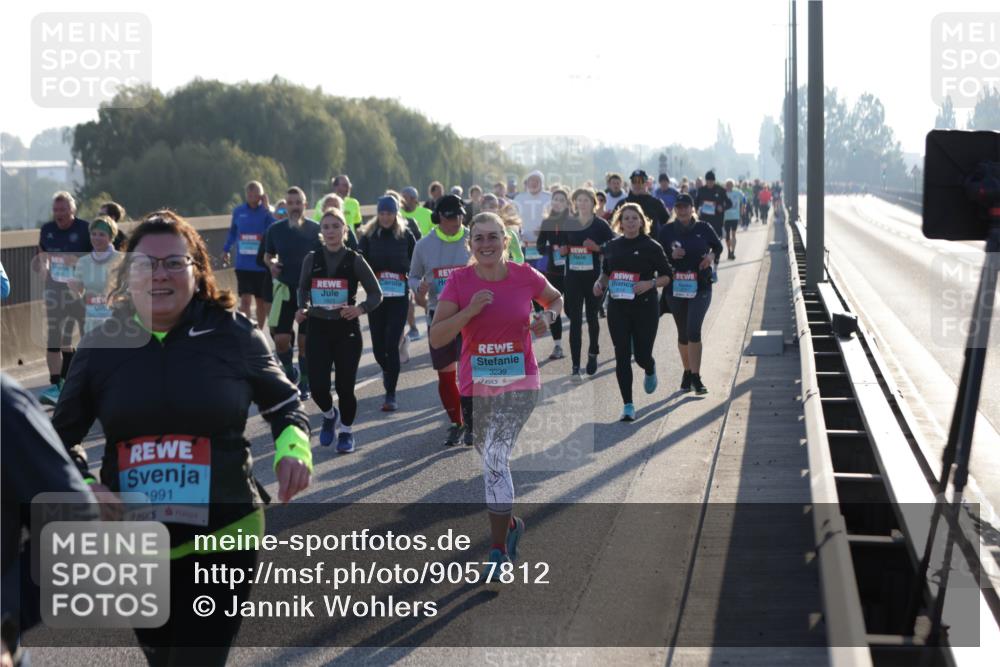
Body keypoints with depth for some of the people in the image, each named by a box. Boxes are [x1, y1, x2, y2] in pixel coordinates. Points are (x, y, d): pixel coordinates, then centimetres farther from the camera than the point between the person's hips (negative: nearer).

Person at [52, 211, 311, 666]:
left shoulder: (233, 335, -6)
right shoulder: (102, 344, -2)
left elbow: (282, 401, 10)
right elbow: (63, 435, 9)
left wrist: (293, 445, -11)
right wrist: (83, 484, -10)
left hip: (222, 540, -3)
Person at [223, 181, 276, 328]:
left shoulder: (267, 212, -5)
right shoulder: (238, 211, 2)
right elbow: (232, 232, 17)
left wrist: (266, 207, -22)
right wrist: (226, 250, 19)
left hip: (262, 265, -1)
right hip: (243, 265, 1)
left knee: (261, 301, 12)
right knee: (245, 299, -10)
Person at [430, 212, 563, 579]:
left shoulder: (525, 276, -5)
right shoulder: (459, 282, -5)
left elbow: (556, 298, 17)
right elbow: (436, 338, -10)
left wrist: (547, 316, -5)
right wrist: (470, 311, -22)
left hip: (519, 384, -3)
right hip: (475, 386, 3)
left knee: (495, 460, -16)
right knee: (491, 461, 18)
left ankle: (499, 552, -10)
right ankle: (510, 523, 44)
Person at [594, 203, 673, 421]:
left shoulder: (651, 247, -4)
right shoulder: (612, 246, 7)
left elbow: (667, 276, 0)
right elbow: (606, 272, 21)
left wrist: (650, 283, -17)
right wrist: (600, 283, 0)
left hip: (645, 307, -3)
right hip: (618, 307, 3)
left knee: (642, 355, 2)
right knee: (622, 356, -3)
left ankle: (650, 371, 41)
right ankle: (628, 405, 4)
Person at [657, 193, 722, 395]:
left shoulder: (704, 228, 0)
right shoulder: (667, 231, 0)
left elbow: (718, 246, 16)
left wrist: (711, 256, -5)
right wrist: (671, 255, -16)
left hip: (700, 287, -2)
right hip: (676, 286, 2)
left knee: (693, 330, -14)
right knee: (683, 333, 12)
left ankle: (695, 377, -11)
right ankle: (687, 371, 29)